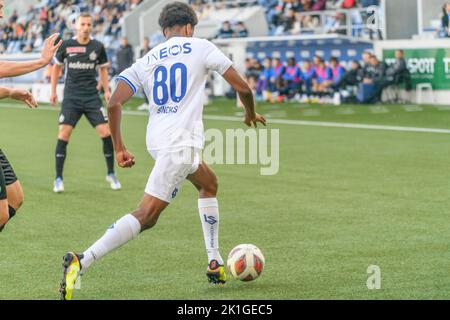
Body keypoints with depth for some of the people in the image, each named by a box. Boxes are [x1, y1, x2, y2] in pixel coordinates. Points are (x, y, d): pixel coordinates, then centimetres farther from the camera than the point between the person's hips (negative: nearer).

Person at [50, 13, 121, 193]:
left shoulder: (98, 47, 2)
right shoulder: (66, 46, -1)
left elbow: (103, 69, 16)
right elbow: (57, 67, 13)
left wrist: (107, 90, 6)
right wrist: (53, 91, 11)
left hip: (92, 97, 1)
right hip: (71, 97, -1)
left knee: (106, 132, -7)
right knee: (64, 134, -11)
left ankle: (111, 174, 10)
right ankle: (58, 179, -1)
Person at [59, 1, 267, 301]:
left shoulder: (146, 61, 15)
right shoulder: (201, 47, 5)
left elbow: (114, 104, 3)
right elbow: (242, 87, 5)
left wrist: (119, 148, 10)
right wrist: (251, 114, 25)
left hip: (157, 139, 7)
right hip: (182, 141, -7)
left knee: (209, 184, 30)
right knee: (147, 215, -13)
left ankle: (215, 264, 30)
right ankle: (81, 261, -28)